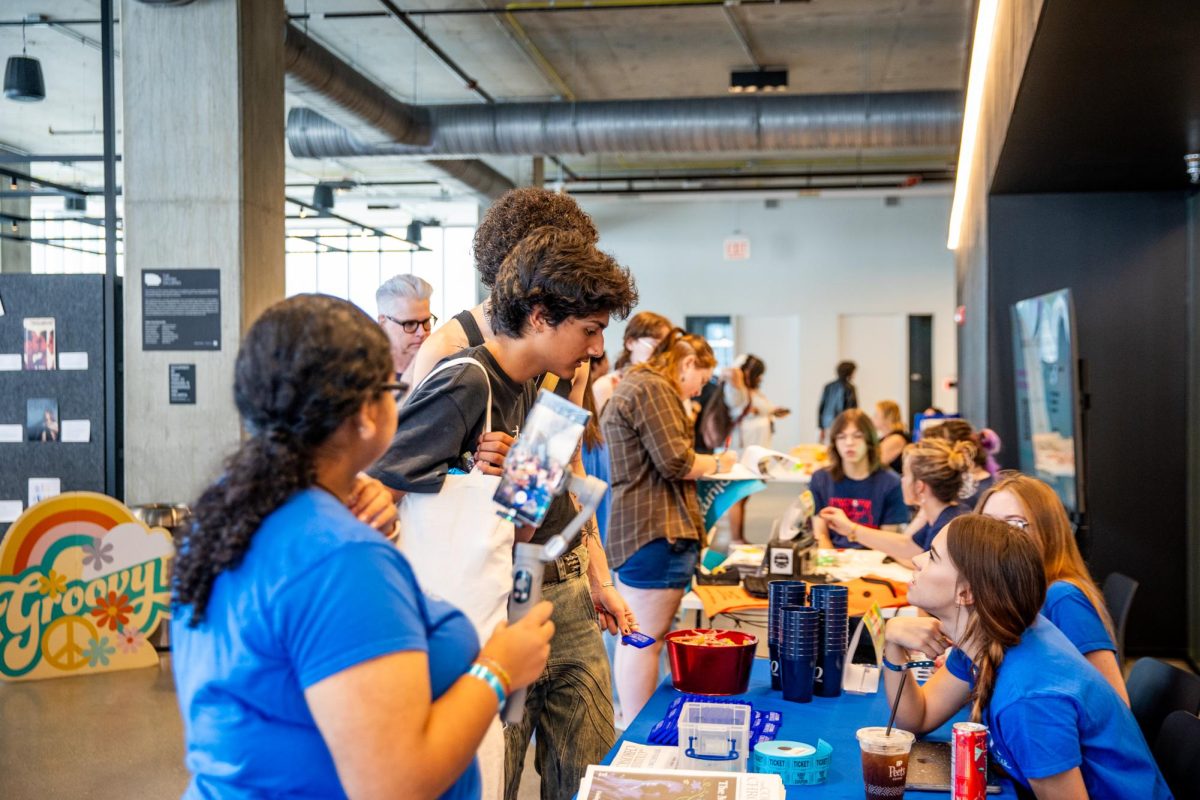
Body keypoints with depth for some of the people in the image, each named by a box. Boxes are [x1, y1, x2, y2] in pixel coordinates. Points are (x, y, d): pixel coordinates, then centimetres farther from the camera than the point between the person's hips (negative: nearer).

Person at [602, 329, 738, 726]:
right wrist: (717, 462, -1)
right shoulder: (654, 389, -12)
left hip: (631, 527, 11)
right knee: (647, 639, -7)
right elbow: (675, 462, -17)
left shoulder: (629, 386, 22)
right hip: (657, 530, -11)